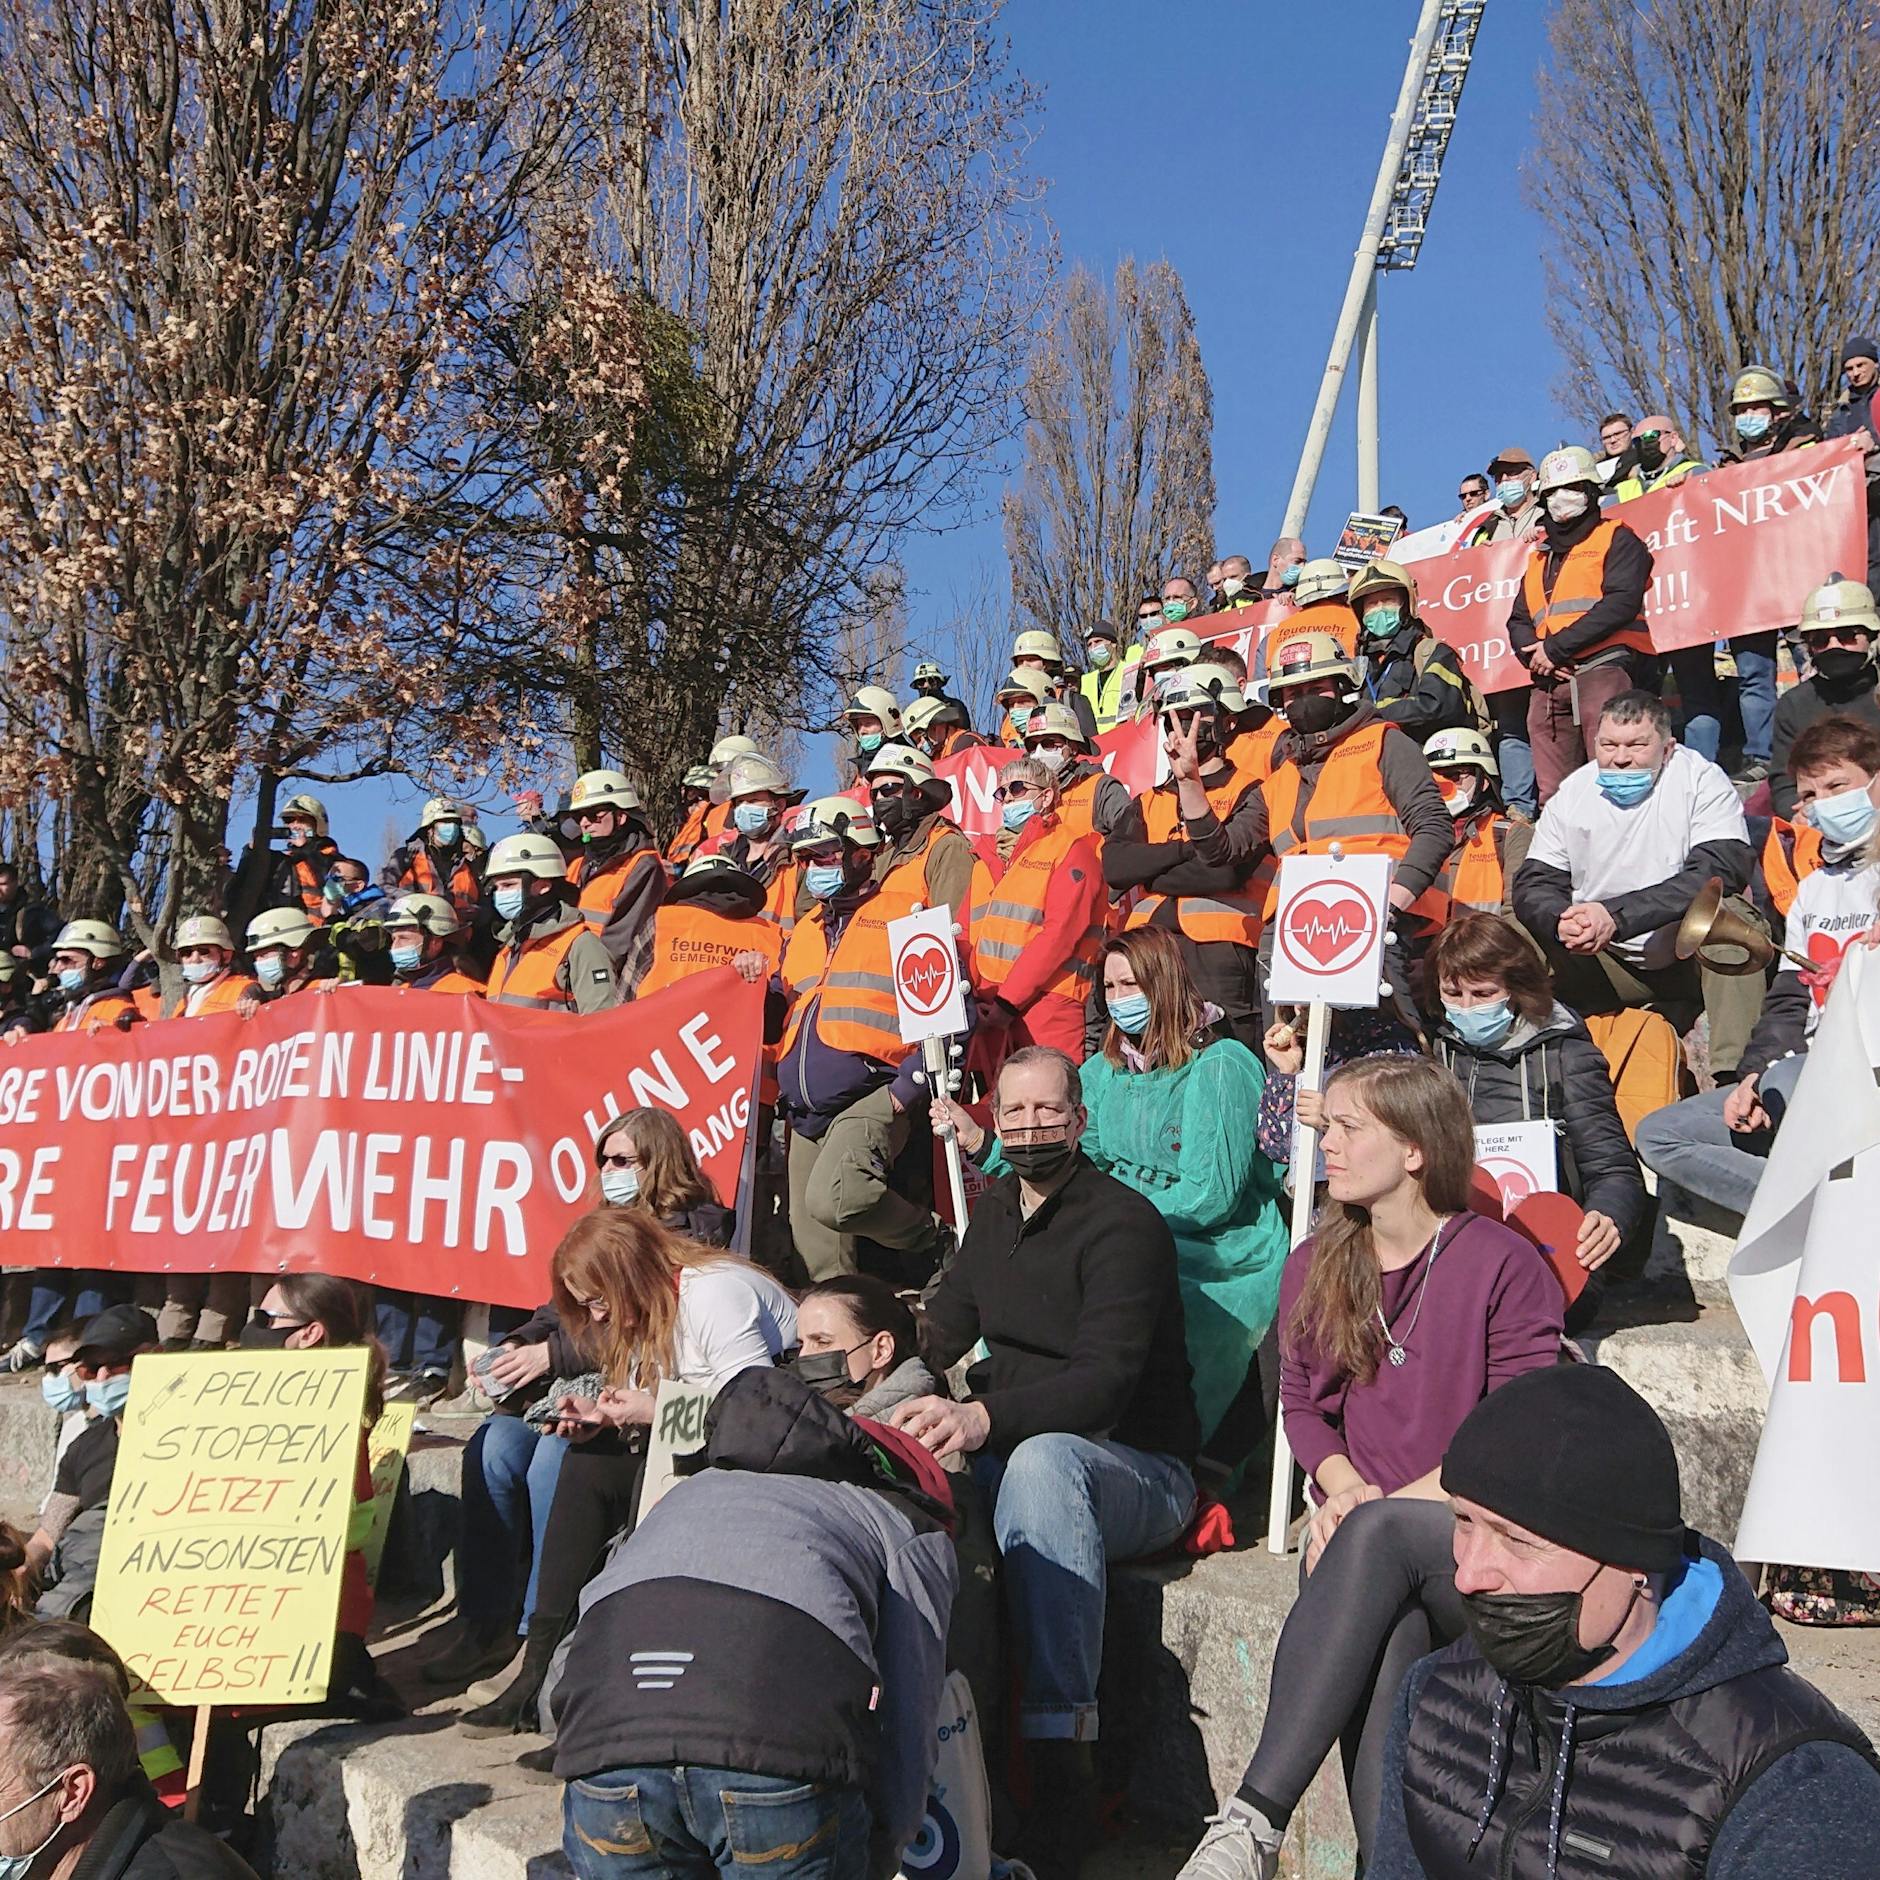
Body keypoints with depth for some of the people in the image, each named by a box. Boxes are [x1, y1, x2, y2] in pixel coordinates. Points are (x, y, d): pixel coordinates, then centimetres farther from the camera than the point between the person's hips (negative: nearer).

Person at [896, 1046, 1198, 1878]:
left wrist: (984, 1419, -41)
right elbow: (942, 1332, 19)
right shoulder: (996, 1208, 12)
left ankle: (1059, 1769, -37)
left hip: (1137, 1471, -7)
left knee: (1043, 1461, -40)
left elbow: (1104, 1379, -25)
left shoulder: (1124, 1222, -13)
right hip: (1007, 1455, 7)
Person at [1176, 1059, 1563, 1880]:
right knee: (1386, 1628, -34)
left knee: (1376, 1536, -37)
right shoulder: (1314, 1266, 13)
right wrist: (1345, 1487, -5)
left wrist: (1382, 1503, -16)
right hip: (1360, 1540, 4)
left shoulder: (1503, 1264, -3)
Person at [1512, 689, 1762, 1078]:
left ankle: (1734, 1076, -33)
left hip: (1688, 958, -3)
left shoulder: (1701, 780, -12)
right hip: (1605, 964, 3)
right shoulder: (1574, 792, 0)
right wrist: (1559, 921, -31)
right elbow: (1533, 883, -4)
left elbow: (1721, 870, -27)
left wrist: (1615, 915, -37)